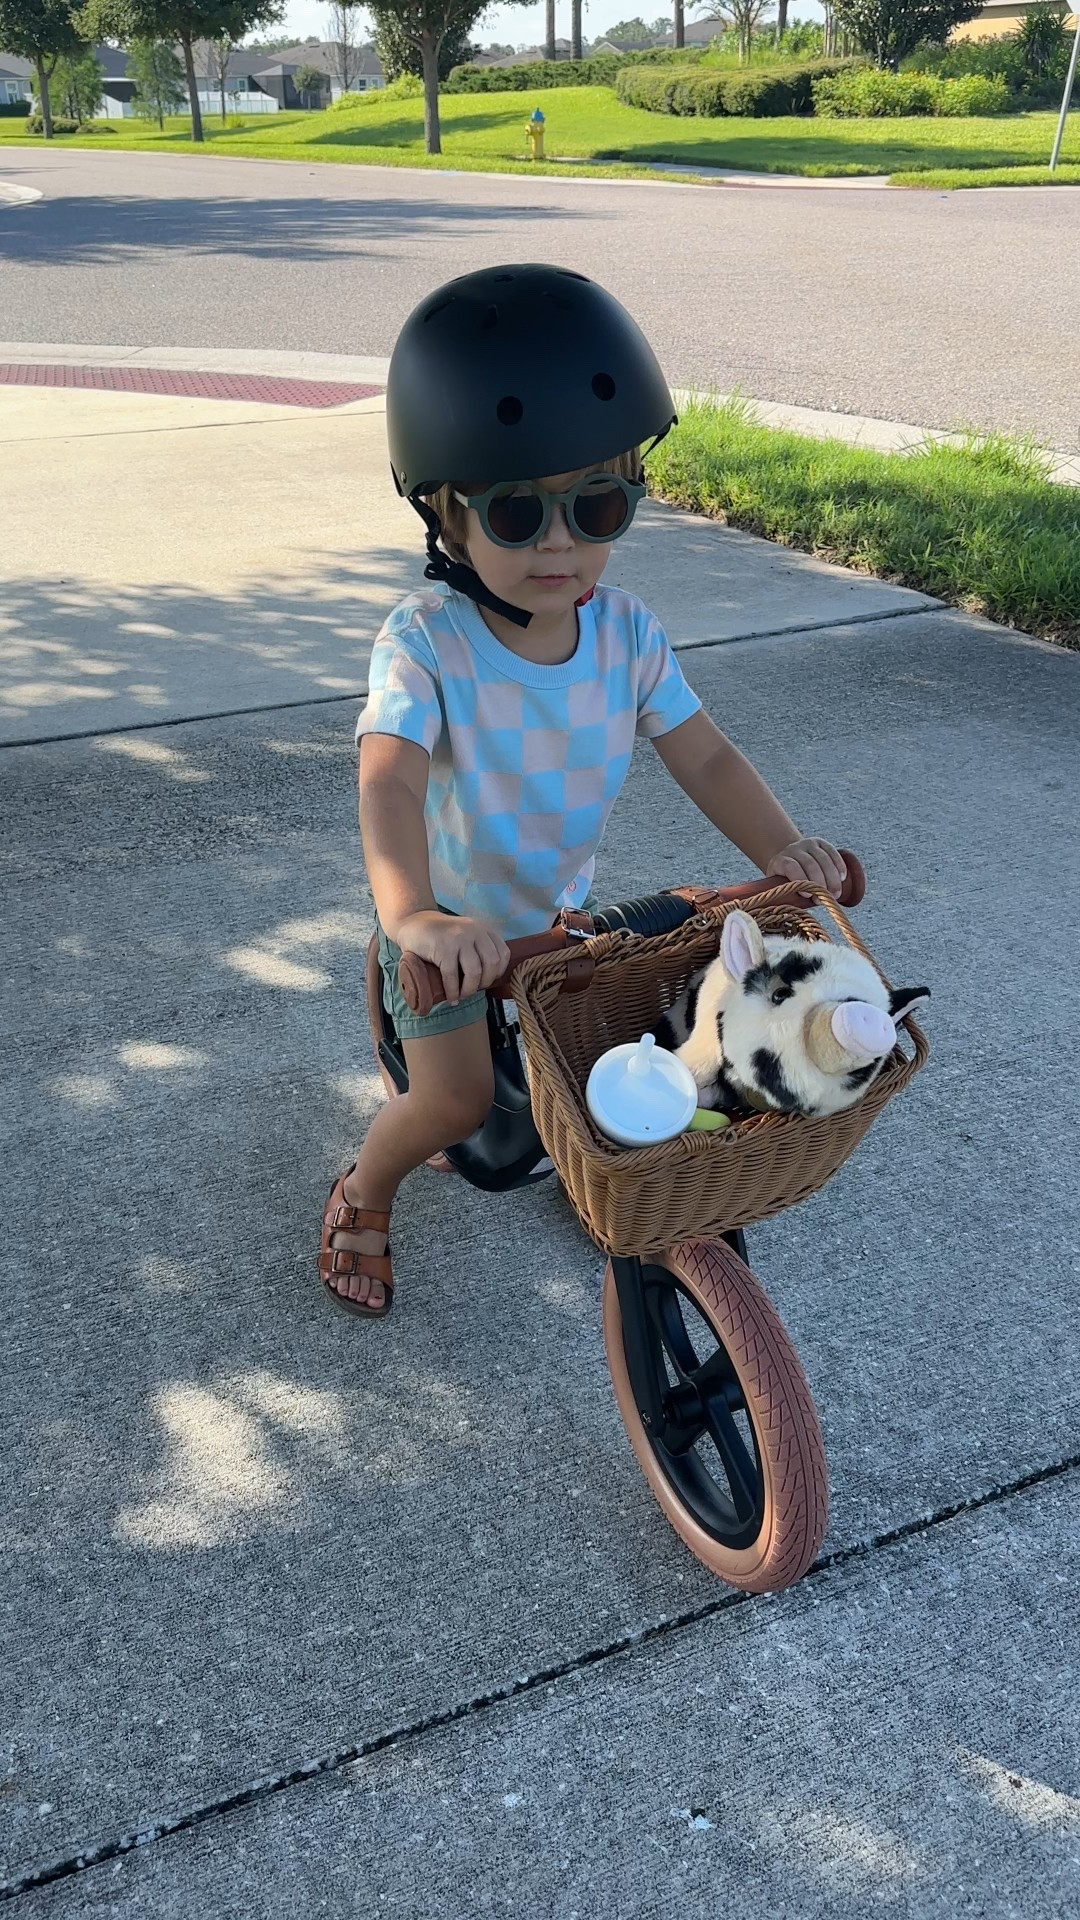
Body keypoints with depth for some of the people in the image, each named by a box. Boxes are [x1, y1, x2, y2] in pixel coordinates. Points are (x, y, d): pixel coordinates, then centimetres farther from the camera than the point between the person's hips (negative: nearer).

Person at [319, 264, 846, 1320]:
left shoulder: (627, 631, -18)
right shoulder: (425, 642, -32)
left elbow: (705, 756, -16)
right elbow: (389, 781, -45)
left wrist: (780, 846, -34)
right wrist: (416, 916, -64)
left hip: (558, 904, 5)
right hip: (450, 916, -4)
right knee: (453, 1100, -4)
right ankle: (360, 1194, 28)